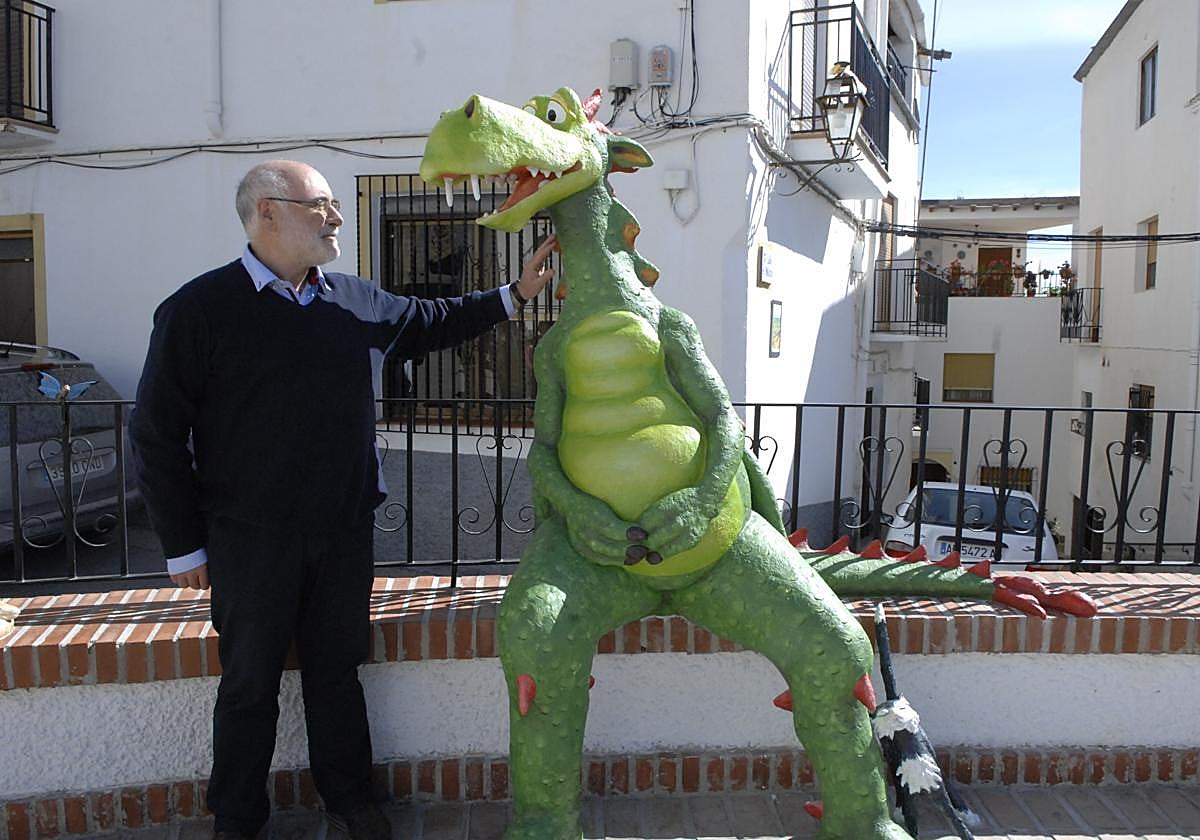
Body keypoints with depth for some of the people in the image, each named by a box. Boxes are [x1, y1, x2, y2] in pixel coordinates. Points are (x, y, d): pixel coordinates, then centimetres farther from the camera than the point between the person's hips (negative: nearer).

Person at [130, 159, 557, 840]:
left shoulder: (358, 302, 5)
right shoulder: (200, 310, -9)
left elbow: (431, 323, 24)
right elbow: (158, 435, -6)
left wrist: (515, 295, 17)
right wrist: (185, 546, -6)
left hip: (346, 534, 4)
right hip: (250, 540, -3)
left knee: (337, 670, 17)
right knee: (250, 685, 10)